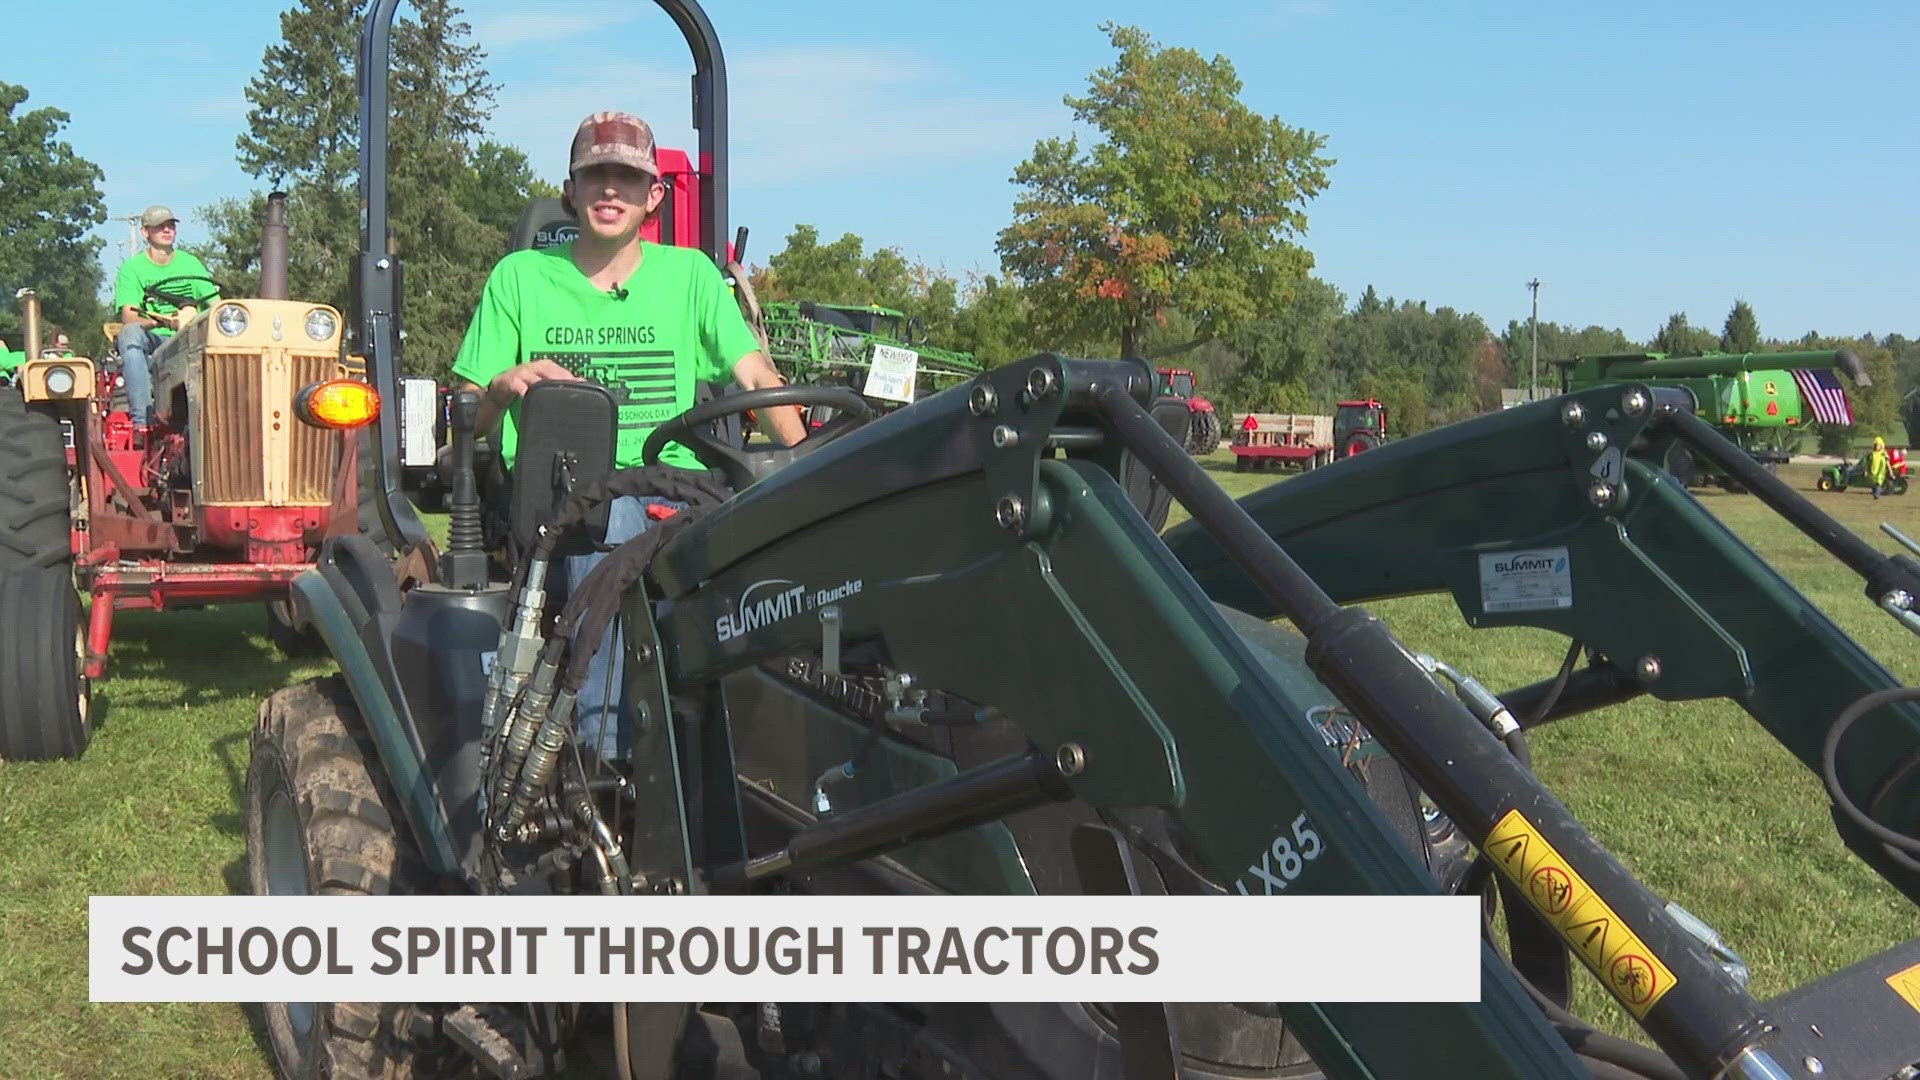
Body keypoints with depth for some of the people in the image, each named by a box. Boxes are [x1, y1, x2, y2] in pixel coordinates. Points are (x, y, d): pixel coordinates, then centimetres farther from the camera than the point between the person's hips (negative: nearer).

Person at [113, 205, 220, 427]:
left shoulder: (190, 263, 12)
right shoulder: (132, 268, 4)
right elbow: (128, 316, -12)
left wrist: (192, 318, -20)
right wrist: (163, 321, -32)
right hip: (149, 342, -1)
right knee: (130, 332, -36)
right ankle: (142, 420, -43)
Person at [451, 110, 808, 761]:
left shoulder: (689, 273, 14)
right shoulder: (521, 276, 11)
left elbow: (759, 378, 5)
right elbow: (467, 417, 10)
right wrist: (503, 387, -14)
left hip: (674, 488, 2)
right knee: (605, 519, -36)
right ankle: (602, 747, -32)